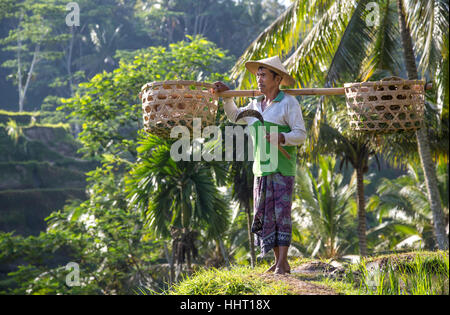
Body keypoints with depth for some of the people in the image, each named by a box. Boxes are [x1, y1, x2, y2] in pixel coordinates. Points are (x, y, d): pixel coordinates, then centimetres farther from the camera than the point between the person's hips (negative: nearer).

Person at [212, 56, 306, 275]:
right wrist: (226, 95, 22)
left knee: (281, 213, -9)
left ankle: (282, 262, -9)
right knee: (264, 214, 5)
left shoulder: (289, 103, -5)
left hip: (283, 168, -6)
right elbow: (235, 117, 32)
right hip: (261, 168, 6)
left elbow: (301, 134, -9)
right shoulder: (256, 105, 14)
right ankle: (278, 261, 12)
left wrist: (282, 138, -26)